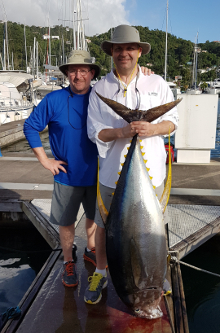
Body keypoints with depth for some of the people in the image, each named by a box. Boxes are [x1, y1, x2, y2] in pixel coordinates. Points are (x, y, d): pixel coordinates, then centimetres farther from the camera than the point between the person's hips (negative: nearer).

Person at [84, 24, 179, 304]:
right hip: (113, 171, 0)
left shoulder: (157, 83, 4)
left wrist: (152, 128, -17)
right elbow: (94, 131, -1)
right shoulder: (100, 89, 2)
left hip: (150, 170, 1)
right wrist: (121, 132, -21)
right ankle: (99, 273, 34)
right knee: (104, 226, 10)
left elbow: (172, 121, 5)